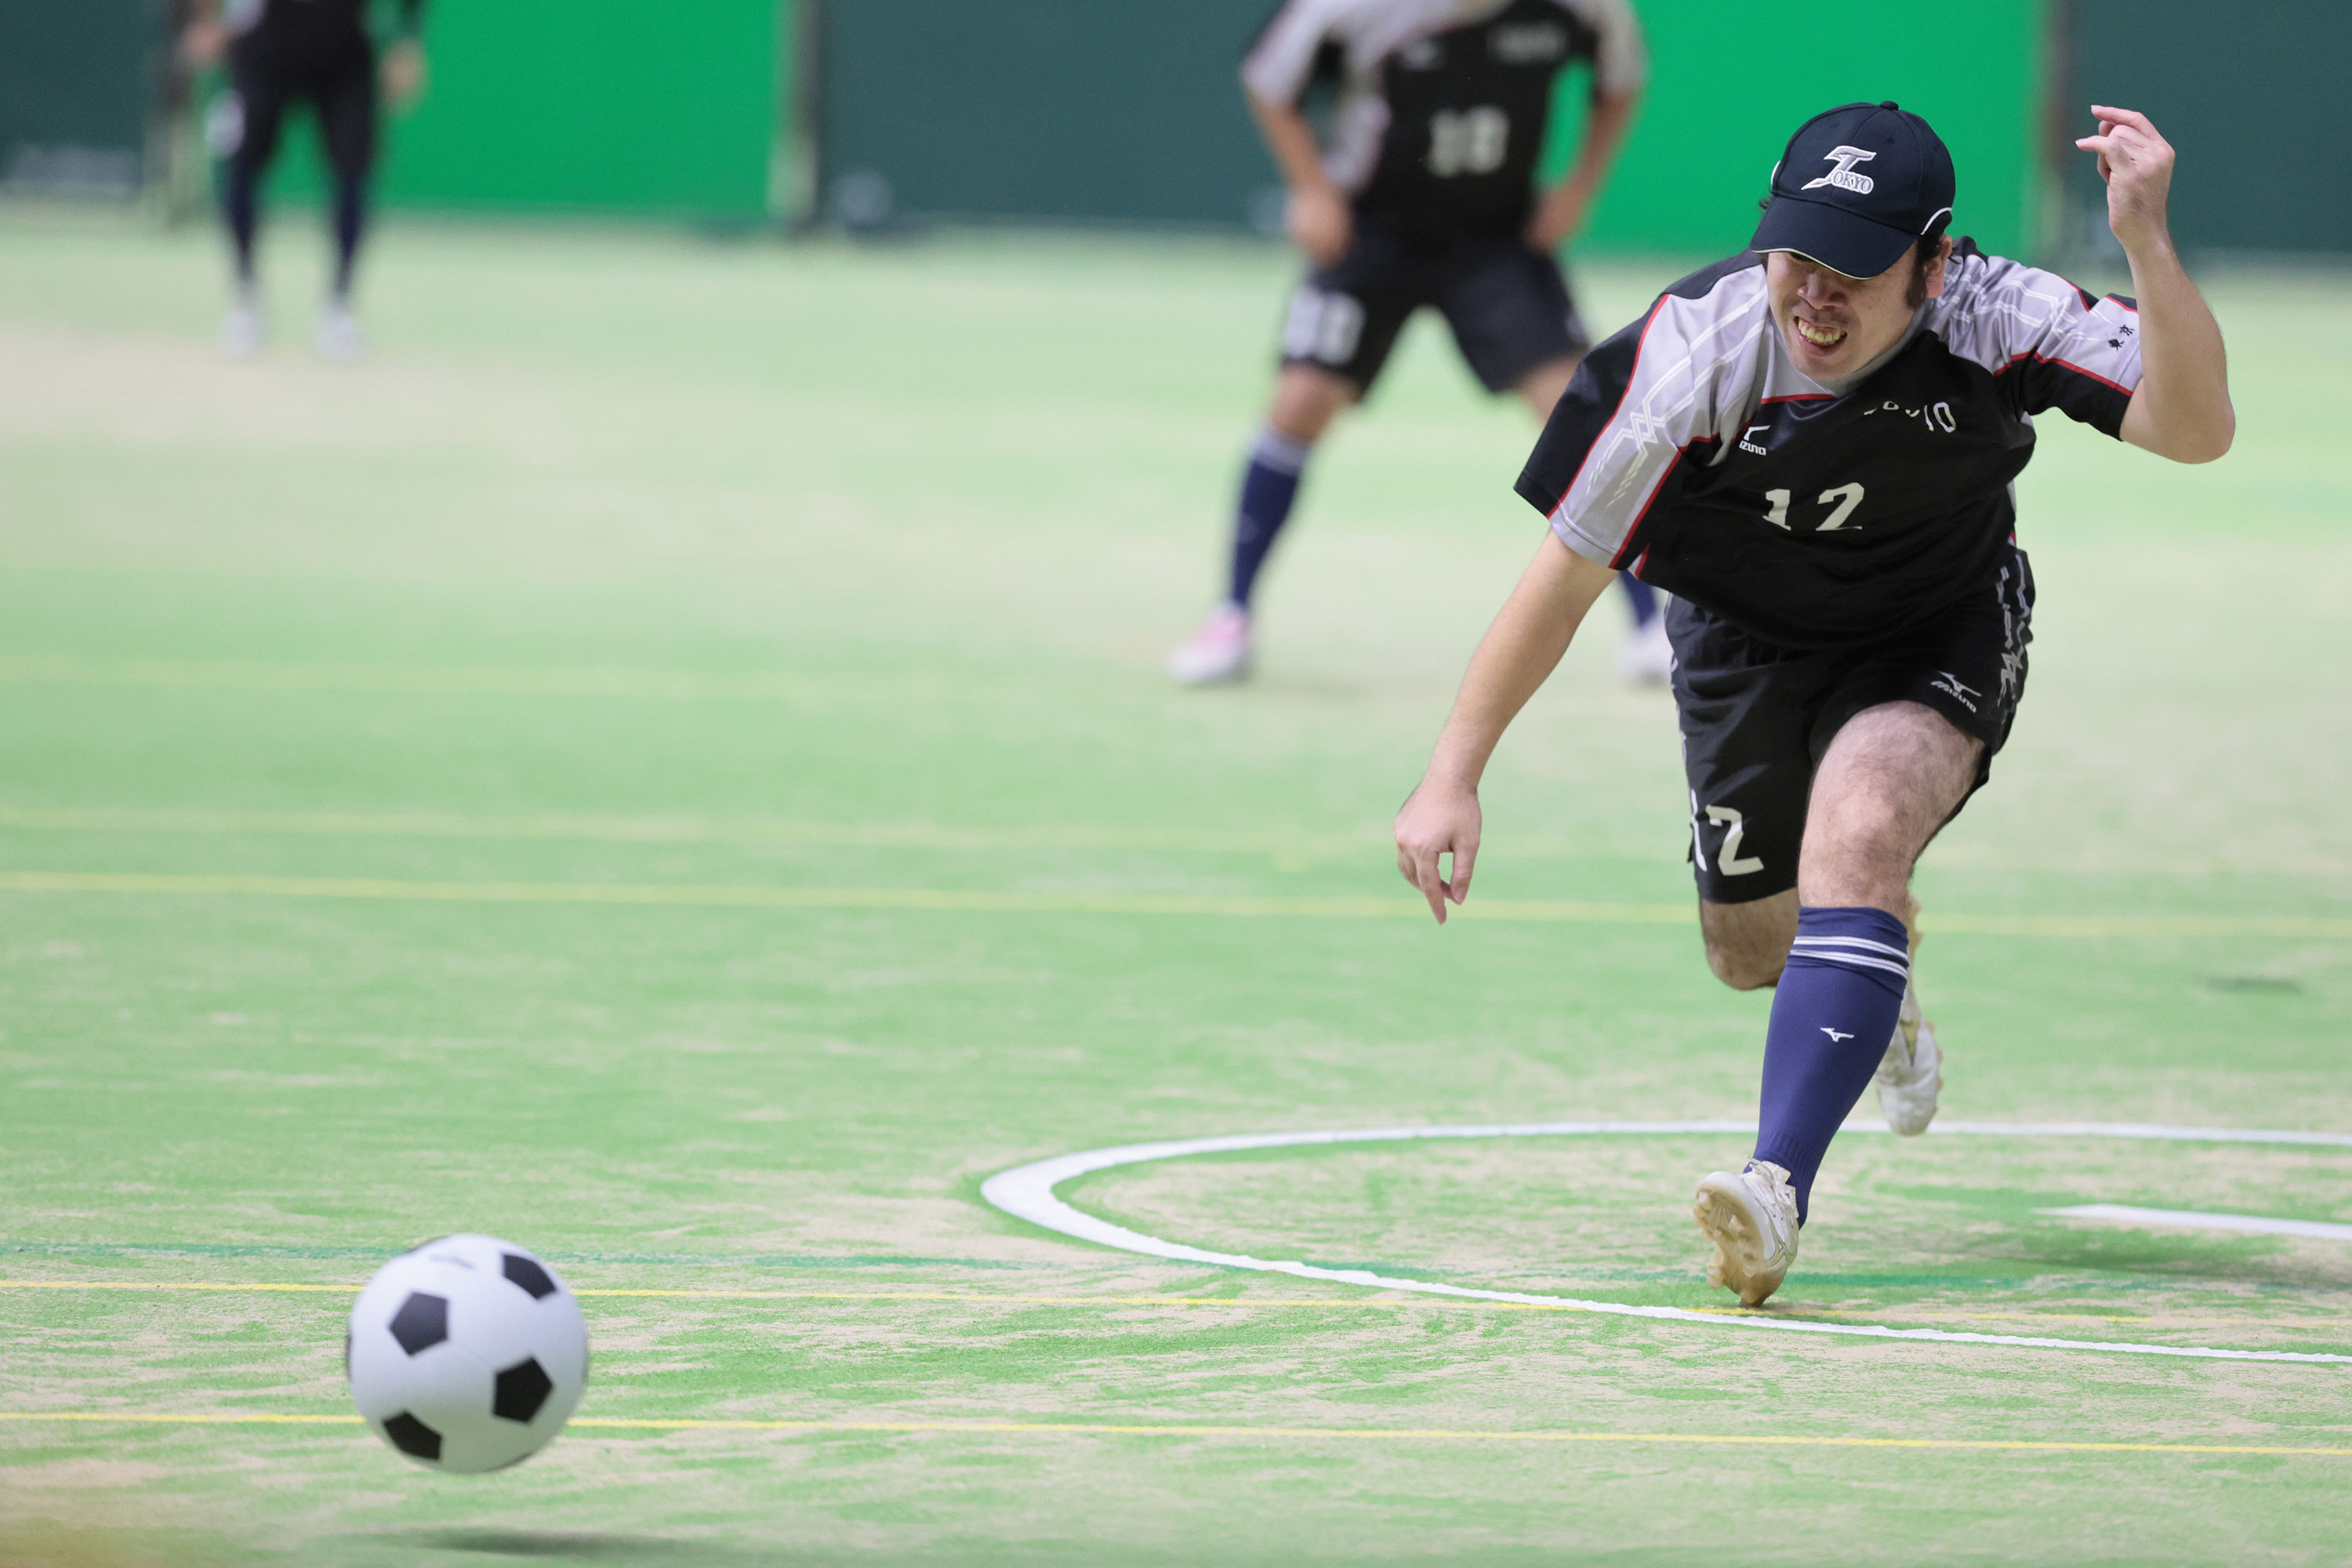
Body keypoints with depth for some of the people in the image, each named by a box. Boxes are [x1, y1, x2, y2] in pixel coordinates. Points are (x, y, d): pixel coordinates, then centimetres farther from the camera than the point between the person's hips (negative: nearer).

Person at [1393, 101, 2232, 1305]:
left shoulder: (1994, 317, -31)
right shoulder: (1697, 347, -30)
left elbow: (2195, 429, -41)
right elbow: (1567, 569, -20)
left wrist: (2144, 241, -55)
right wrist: (1451, 778, -19)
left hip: (1939, 640, -2)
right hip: (1748, 640, 2)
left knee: (1859, 824, -32)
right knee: (1753, 951, 13)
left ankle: (1779, 1187, -36)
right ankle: (1877, 979, 54)